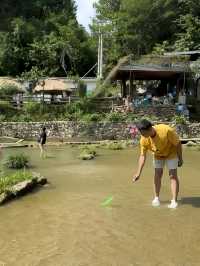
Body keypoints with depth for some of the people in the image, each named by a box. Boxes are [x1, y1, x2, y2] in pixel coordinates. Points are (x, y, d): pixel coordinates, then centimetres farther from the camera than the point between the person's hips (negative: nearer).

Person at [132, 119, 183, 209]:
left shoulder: (166, 130, -38)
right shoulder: (144, 139, -26)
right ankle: (156, 198, 14)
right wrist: (138, 173, -23)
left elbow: (178, 143, -23)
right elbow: (142, 155, -18)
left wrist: (180, 158, -15)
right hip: (158, 154, 3)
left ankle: (174, 201, -4)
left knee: (173, 175, -8)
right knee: (158, 174, -1)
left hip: (171, 153, -3)